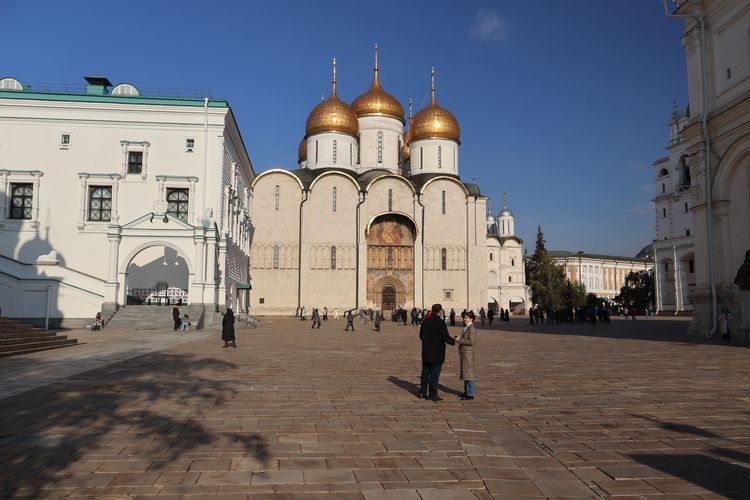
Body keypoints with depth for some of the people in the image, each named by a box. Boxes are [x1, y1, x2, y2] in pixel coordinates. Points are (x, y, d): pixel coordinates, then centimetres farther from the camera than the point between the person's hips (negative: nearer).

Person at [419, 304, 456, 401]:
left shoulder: (425, 321, 3)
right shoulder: (440, 322, -17)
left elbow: (421, 335, 11)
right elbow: (446, 337, -16)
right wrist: (454, 341, 3)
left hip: (426, 352, 6)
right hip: (437, 353, -6)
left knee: (425, 372, 15)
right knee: (434, 374, 1)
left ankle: (422, 392, 21)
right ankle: (432, 394, 5)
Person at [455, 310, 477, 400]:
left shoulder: (472, 329, -14)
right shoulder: (466, 327, 14)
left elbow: (471, 341, -21)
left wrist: (460, 340, -17)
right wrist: (458, 339, 4)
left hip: (469, 353, -9)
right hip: (463, 352, 9)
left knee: (469, 372, -4)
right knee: (464, 372, 14)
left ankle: (471, 393, 2)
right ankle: (467, 391, 23)